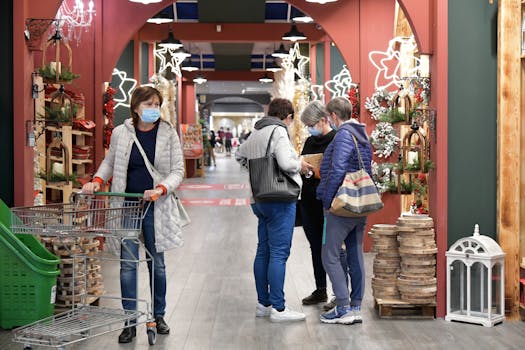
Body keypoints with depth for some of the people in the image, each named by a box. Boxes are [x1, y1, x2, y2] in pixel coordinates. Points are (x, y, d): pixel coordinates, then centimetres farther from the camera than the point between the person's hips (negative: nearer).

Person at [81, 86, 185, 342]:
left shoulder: (168, 133, -3)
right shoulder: (121, 133, 0)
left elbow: (177, 170, -2)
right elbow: (110, 162, 16)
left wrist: (161, 189, -20)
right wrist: (97, 181, -3)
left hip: (155, 207, 0)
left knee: (157, 262, 11)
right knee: (128, 263, 0)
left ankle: (158, 316, 28)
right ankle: (130, 322, 8)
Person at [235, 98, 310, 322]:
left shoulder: (256, 133, 15)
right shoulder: (279, 131, -11)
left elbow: (239, 155, 30)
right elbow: (285, 163, -23)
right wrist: (300, 165, -4)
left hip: (260, 199, 9)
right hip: (279, 199, -9)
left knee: (263, 251, 13)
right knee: (279, 253, -6)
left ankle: (263, 304, 20)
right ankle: (278, 308, -3)